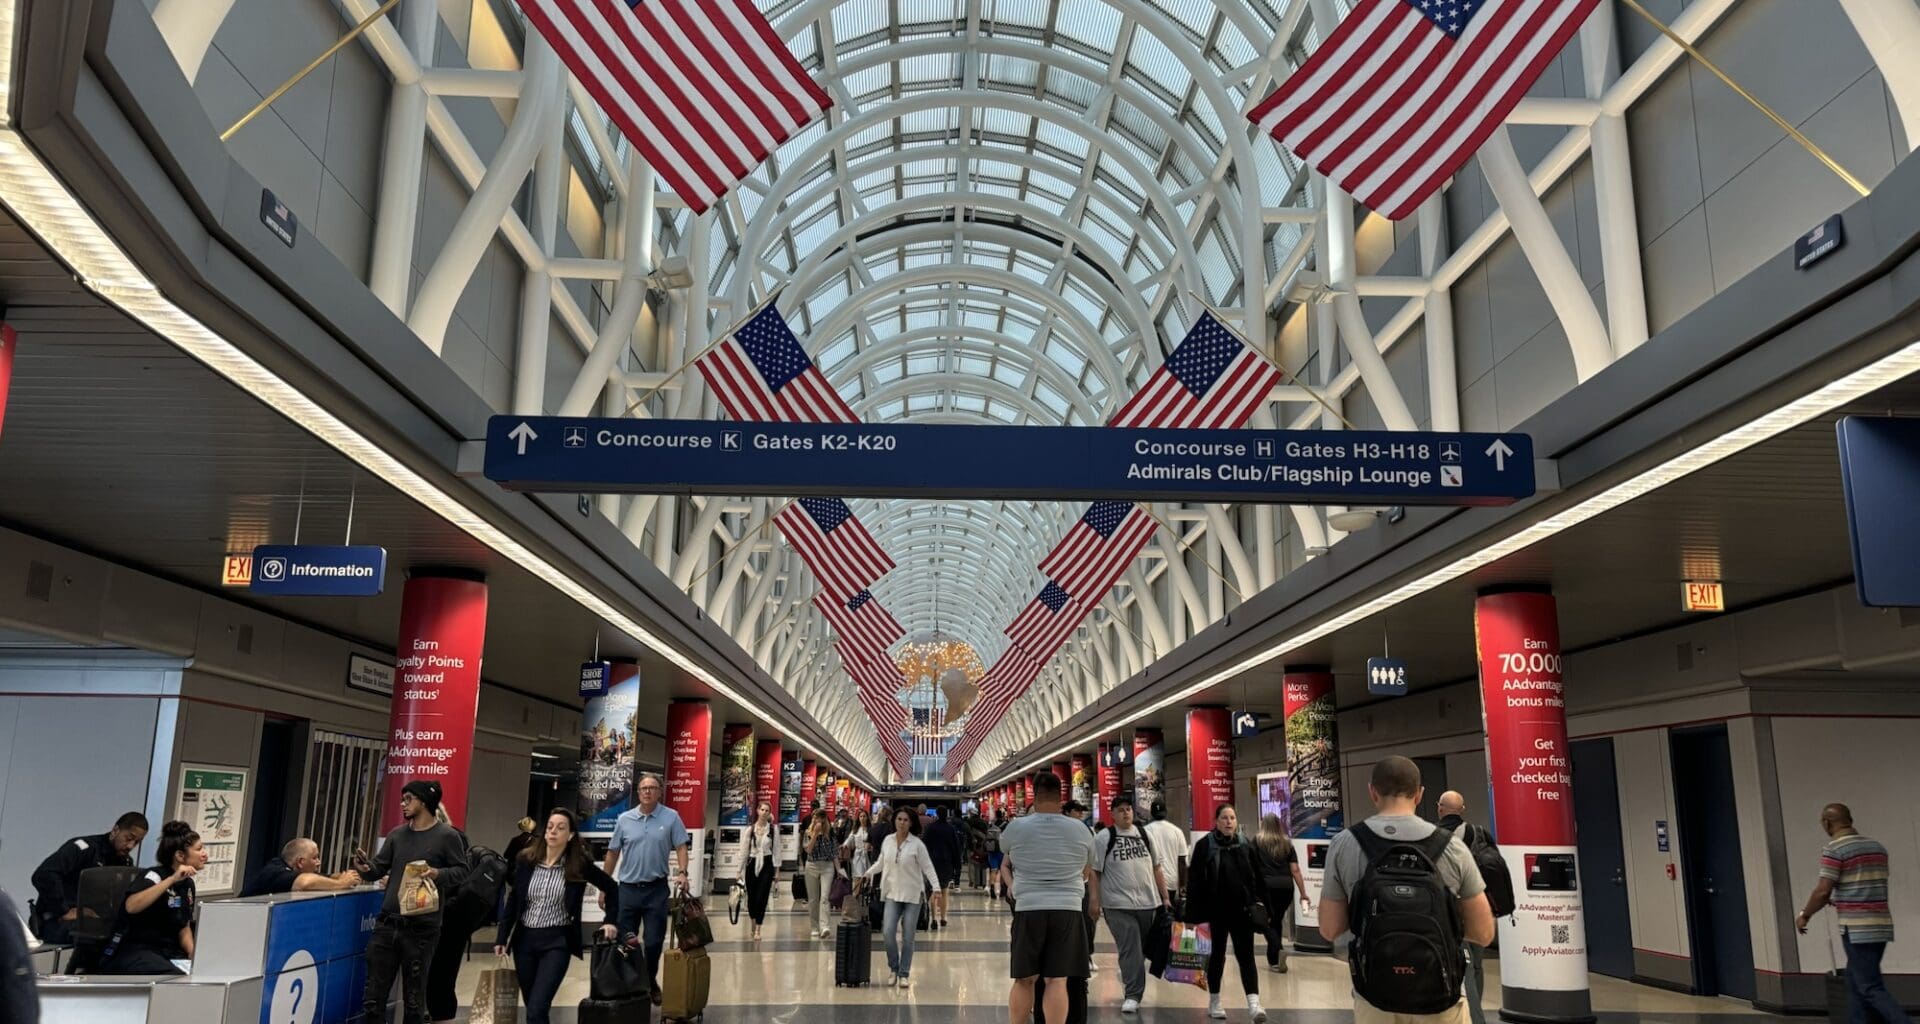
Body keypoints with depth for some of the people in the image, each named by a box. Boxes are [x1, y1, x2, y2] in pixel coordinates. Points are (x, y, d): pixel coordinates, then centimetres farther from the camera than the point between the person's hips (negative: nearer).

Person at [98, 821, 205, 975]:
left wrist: (193, 955, 1)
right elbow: (131, 906, -29)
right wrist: (172, 879, -31)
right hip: (133, 951, -7)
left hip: (168, 952, 7)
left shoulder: (188, 883, 12)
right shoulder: (155, 876, -9)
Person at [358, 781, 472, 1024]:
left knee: (414, 997, 7)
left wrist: (438, 874, -23)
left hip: (421, 928, -5)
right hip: (387, 922, 5)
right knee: (373, 994, 8)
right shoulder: (397, 834, 11)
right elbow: (379, 868, 9)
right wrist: (366, 869, -13)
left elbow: (462, 872, -5)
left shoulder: (447, 836, -5)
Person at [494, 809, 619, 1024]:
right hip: (525, 939, 4)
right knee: (531, 1006, 13)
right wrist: (502, 938, 2)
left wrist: (611, 921, -2)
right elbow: (513, 901, 6)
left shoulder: (579, 864, -7)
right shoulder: (525, 859, 0)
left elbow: (612, 888, 4)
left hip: (557, 941, -4)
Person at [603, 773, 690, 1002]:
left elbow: (681, 847, -4)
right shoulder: (624, 820, 2)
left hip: (656, 889, -2)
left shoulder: (671, 817, -3)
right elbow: (613, 853, 8)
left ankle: (650, 982, 24)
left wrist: (682, 872, -21)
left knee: (654, 941, 4)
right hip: (628, 888, 2)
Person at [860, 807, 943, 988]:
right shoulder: (887, 840, 1)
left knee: (907, 937, 3)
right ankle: (893, 969, 12)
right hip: (892, 893, 2)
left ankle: (904, 974, 17)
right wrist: (867, 874, 9)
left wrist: (936, 888, -20)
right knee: (888, 932, -10)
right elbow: (881, 863, 16)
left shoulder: (917, 844, -9)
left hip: (912, 895, -2)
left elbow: (928, 867, -9)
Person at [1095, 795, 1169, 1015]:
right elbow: (1094, 871, -5)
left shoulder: (1144, 834, 11)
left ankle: (1127, 977, 38)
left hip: (1148, 902, 5)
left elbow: (1156, 868, 16)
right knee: (1131, 949, -8)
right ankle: (1133, 995, -1)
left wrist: (1165, 897, 13)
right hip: (1119, 905, -5)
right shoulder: (1103, 838, -4)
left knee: (1140, 949, 13)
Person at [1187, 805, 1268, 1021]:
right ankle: (1214, 1002, 23)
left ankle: (1253, 1002, -7)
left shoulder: (1246, 846, 4)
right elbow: (1194, 881, -6)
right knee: (1217, 955, 10)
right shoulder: (1204, 846, -5)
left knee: (1245, 955, -2)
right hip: (1216, 911, -1)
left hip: (1242, 910, 2)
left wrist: (1266, 908, 5)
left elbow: (1259, 879, 8)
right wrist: (1194, 914, -9)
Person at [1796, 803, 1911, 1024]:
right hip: (1881, 925, 8)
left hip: (1857, 928, -8)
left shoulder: (1834, 849, -11)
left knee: (1870, 987, -5)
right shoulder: (1877, 846, 12)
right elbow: (1870, 886, 19)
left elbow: (1823, 891, -13)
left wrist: (1804, 915, 2)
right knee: (1855, 982, 15)